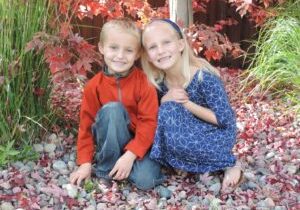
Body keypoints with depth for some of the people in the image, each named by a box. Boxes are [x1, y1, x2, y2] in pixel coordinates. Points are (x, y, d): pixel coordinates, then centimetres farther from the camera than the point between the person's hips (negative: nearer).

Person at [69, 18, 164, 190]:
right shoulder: (95, 86, -9)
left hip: (138, 143, -1)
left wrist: (130, 155, -26)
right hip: (110, 144, 1)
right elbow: (86, 125, -3)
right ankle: (106, 170, -16)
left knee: (146, 180, -30)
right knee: (111, 109, -30)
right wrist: (86, 163, -9)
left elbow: (148, 122, -16)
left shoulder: (144, 83, -13)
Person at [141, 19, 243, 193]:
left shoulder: (204, 77, -25)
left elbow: (224, 119, -21)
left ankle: (228, 163, -13)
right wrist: (165, 100, -18)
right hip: (190, 132, 7)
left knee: (169, 111, -28)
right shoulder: (158, 81, -7)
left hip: (217, 135, -7)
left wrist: (186, 104, -22)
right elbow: (156, 117, 4)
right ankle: (204, 165, 0)